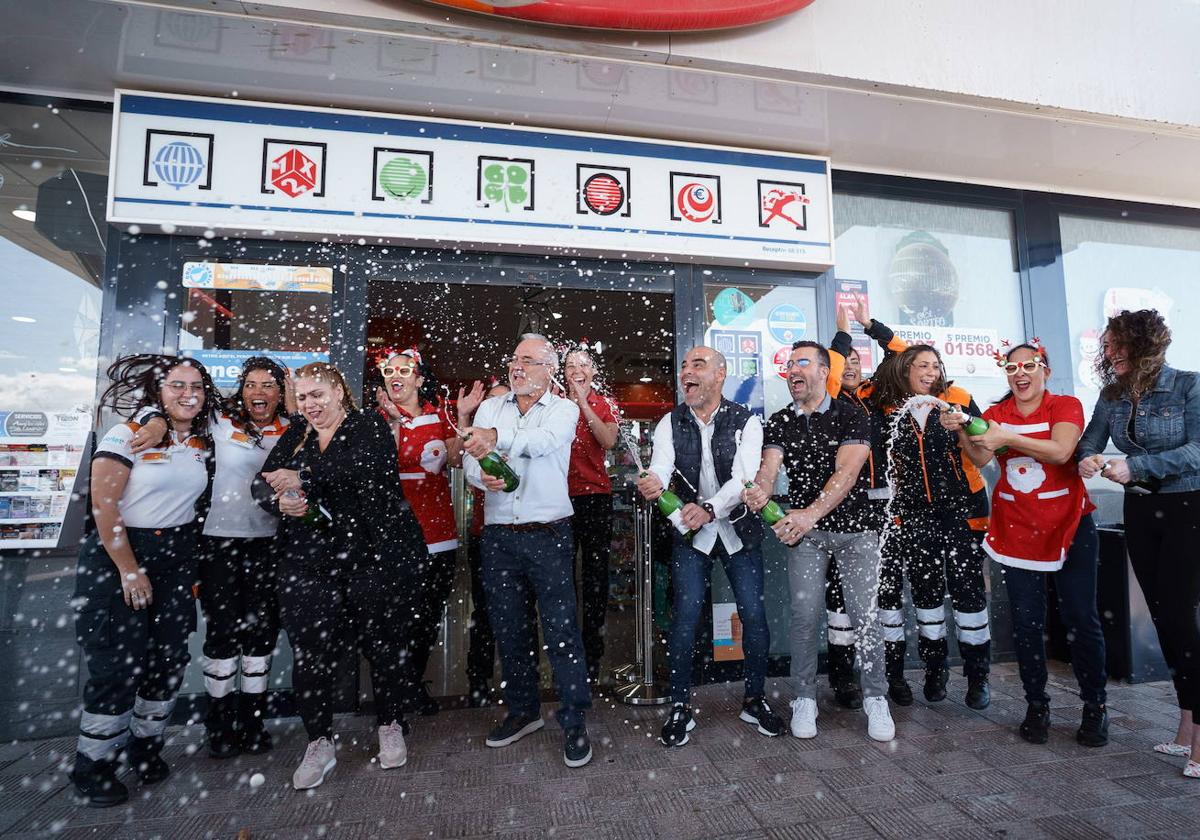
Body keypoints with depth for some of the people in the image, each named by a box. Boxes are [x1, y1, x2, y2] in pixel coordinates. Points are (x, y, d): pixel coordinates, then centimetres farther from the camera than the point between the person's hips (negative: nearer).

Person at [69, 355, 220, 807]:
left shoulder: (203, 444, 7)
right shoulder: (128, 435, -11)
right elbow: (103, 504, -14)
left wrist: (194, 567, 7)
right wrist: (130, 570, -15)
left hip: (178, 559, 5)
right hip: (117, 556, -5)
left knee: (170, 658, 8)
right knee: (118, 665, -3)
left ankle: (145, 745, 27)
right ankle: (91, 766, 17)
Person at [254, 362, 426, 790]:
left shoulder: (370, 426, 1)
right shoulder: (294, 435, 17)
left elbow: (364, 468, -19)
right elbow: (262, 483, 10)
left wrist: (304, 478, -21)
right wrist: (279, 501, -12)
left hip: (371, 554, -4)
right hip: (308, 559, 4)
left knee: (381, 642, 5)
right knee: (310, 649, 0)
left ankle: (391, 727, 25)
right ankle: (319, 743, 17)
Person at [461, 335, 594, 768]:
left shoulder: (563, 409, 1)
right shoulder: (489, 408, 12)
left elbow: (543, 441, -21)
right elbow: (471, 457, 1)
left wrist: (497, 436, -38)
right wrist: (482, 476, -22)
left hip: (549, 534, -4)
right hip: (498, 534, 4)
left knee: (561, 629, -2)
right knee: (509, 628, 14)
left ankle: (574, 722, 13)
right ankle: (522, 710, 33)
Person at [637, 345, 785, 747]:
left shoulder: (745, 421, -7)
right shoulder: (670, 424, -2)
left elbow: (744, 476, -20)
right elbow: (660, 467, -17)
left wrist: (710, 509, -36)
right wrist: (651, 483, -42)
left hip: (739, 529, 0)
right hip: (690, 532, 1)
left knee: (754, 614, 2)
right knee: (685, 617, -2)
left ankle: (755, 700, 24)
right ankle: (680, 707, 14)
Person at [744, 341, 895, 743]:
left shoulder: (851, 417, -4)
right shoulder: (779, 423, 5)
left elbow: (846, 472, -18)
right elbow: (769, 466, -11)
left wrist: (810, 513, -32)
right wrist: (761, 490, -36)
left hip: (855, 527, -1)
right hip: (804, 530, 2)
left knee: (864, 614, 1)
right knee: (805, 614, 0)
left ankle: (876, 699, 19)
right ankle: (805, 698, 16)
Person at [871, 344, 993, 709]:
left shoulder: (958, 400, -3)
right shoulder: (888, 409, 1)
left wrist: (959, 429, -20)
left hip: (961, 511, -1)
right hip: (915, 515, 2)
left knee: (968, 589, 1)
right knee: (926, 592, 10)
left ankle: (978, 674, 18)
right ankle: (935, 667, 26)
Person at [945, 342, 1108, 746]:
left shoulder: (1066, 406, -1)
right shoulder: (996, 414, 6)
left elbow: (1060, 452, -20)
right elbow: (981, 458, -12)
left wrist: (1008, 438, -29)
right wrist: (961, 432, -29)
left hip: (1069, 527, -2)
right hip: (1016, 530, 2)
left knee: (1081, 619, 4)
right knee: (1026, 621, 6)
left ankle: (1095, 707, 22)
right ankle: (1036, 705, 19)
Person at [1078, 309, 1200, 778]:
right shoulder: (1112, 395, 5)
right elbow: (1089, 441, 1)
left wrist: (1136, 466, -25)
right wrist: (1089, 459, -20)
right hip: (1140, 511, 5)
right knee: (1162, 617, 9)